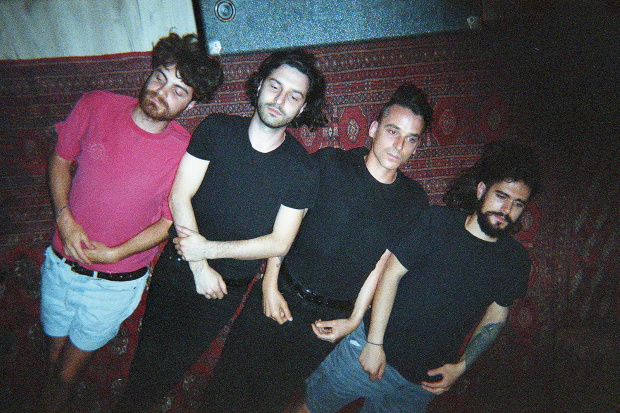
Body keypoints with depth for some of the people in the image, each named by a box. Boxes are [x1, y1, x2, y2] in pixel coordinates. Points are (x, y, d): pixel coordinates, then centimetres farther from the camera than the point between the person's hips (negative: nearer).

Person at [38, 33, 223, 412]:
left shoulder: (186, 151, -20)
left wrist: (116, 252, -16)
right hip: (61, 263, 3)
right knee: (56, 359, 25)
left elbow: (170, 220, -9)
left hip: (115, 283, -3)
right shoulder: (96, 107, -11)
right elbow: (61, 160, 3)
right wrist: (65, 219, -10)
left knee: (68, 372, 17)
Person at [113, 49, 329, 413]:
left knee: (175, 363, 14)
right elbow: (180, 196, -12)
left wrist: (209, 249, -20)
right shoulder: (217, 129, -10)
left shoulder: (302, 169, -14)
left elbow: (279, 243, -14)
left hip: (228, 287, -1)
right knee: (149, 350, 20)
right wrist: (199, 267, -17)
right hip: (177, 267, 2)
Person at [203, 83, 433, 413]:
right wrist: (270, 286, -9)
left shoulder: (414, 200, -3)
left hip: (330, 318, 2)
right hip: (280, 296, -1)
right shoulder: (328, 163, -9)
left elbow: (384, 264, 1)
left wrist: (354, 320, -1)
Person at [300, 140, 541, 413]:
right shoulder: (437, 222, -13)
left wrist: (461, 366, 0)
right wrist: (374, 343, -15)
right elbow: (391, 274, -13)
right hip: (374, 348, -2)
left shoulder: (515, 260, -3)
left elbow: (495, 318, 9)